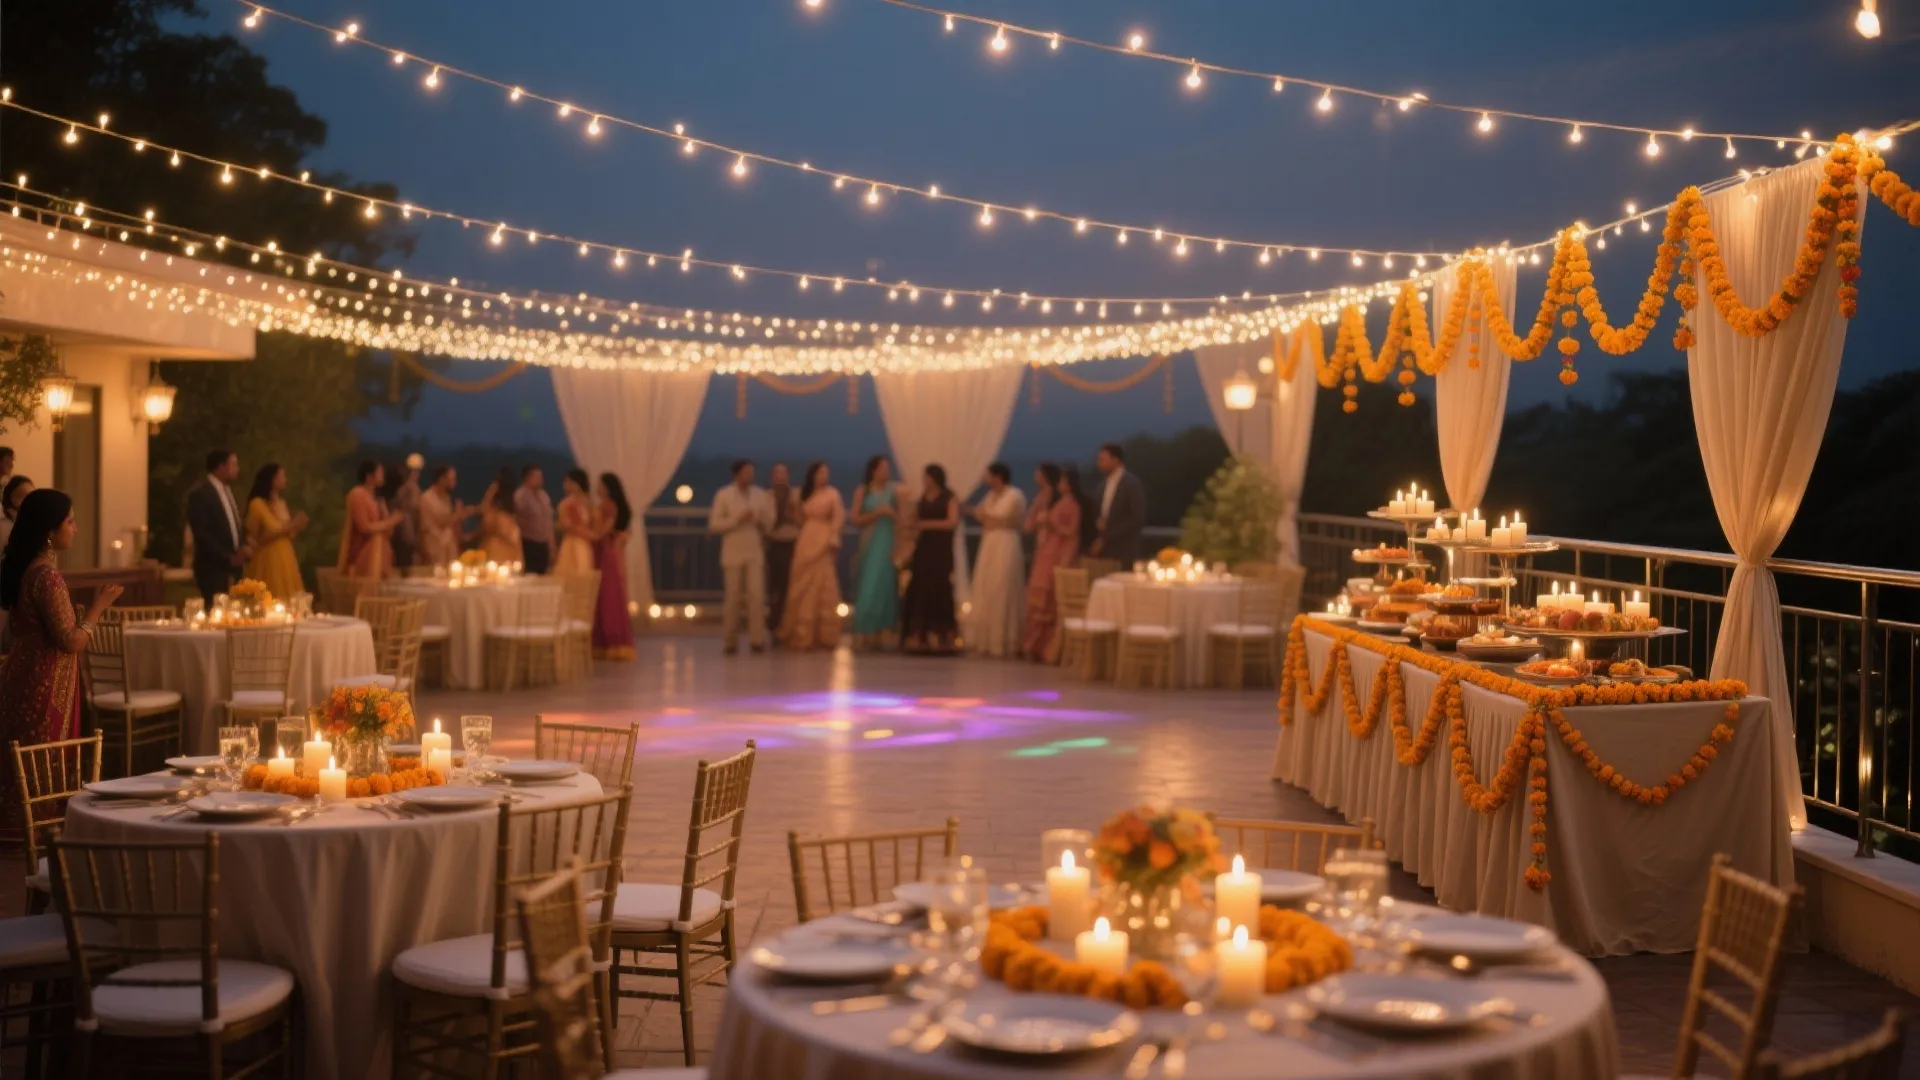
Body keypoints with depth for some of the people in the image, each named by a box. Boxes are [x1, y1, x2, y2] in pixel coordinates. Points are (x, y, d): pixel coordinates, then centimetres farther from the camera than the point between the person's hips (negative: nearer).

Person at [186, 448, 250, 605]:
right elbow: (201, 534, -16)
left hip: (233, 567, 7)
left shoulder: (227, 490, 16)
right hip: (213, 568, -7)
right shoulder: (200, 493, -10)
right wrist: (228, 558, -16)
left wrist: (242, 547, 1)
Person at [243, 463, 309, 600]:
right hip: (268, 562, -7)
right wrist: (283, 530, -15)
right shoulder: (257, 504, -8)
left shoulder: (282, 502, 12)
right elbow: (252, 539, -11)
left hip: (286, 561, 7)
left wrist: (296, 528, 0)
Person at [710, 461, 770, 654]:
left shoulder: (760, 495, 6)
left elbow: (770, 520, 15)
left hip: (755, 553, 2)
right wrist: (737, 520, -16)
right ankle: (730, 641, 10)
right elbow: (713, 524, -7)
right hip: (733, 553, -2)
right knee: (732, 598, 2)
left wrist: (762, 521, -3)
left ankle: (757, 639, -2)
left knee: (756, 596, -6)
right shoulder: (723, 495, -3)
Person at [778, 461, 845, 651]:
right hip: (805, 543, 5)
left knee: (823, 587, -4)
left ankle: (823, 635, 1)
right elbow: (801, 520, 16)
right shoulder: (804, 495, 15)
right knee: (803, 587, 5)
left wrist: (833, 540, -15)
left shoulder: (832, 494, 0)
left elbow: (839, 518, -8)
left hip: (823, 543, -5)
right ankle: (801, 635, 12)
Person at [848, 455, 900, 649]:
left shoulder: (893, 492, 10)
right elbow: (856, 519, -1)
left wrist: (892, 513, -8)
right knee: (867, 587, -8)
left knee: (886, 585, -1)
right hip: (869, 544, -2)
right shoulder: (862, 491, 4)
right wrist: (877, 513, -11)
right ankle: (862, 632, -7)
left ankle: (881, 633, 2)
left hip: (888, 545, 2)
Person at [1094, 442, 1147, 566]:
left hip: (1123, 553, -6)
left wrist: (1106, 538, -14)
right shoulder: (1105, 485, 16)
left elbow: (1137, 520, -13)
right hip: (1105, 552, 6)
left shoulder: (1132, 484, -6)